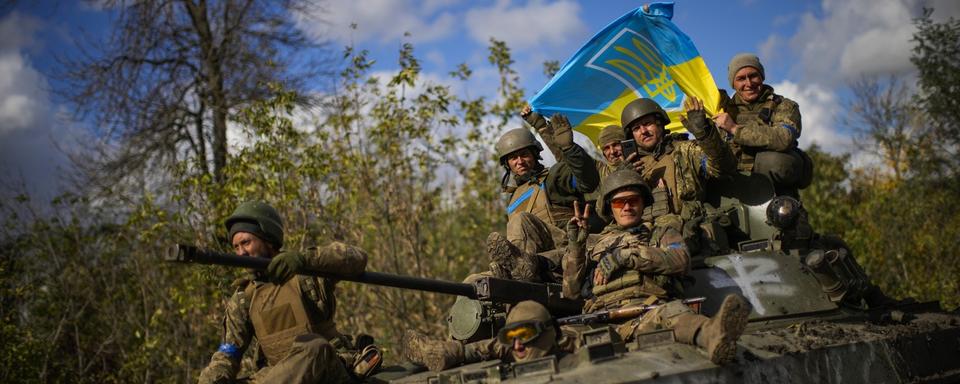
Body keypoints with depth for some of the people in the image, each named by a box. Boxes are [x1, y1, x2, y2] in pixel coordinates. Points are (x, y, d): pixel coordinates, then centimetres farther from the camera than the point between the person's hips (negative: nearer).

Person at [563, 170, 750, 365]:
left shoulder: (662, 233, 31)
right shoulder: (596, 247, 36)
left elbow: (680, 260, 5)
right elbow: (571, 292, 24)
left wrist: (625, 255, -1)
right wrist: (575, 245, 16)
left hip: (652, 305, 1)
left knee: (670, 311, -40)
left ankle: (712, 333, -72)